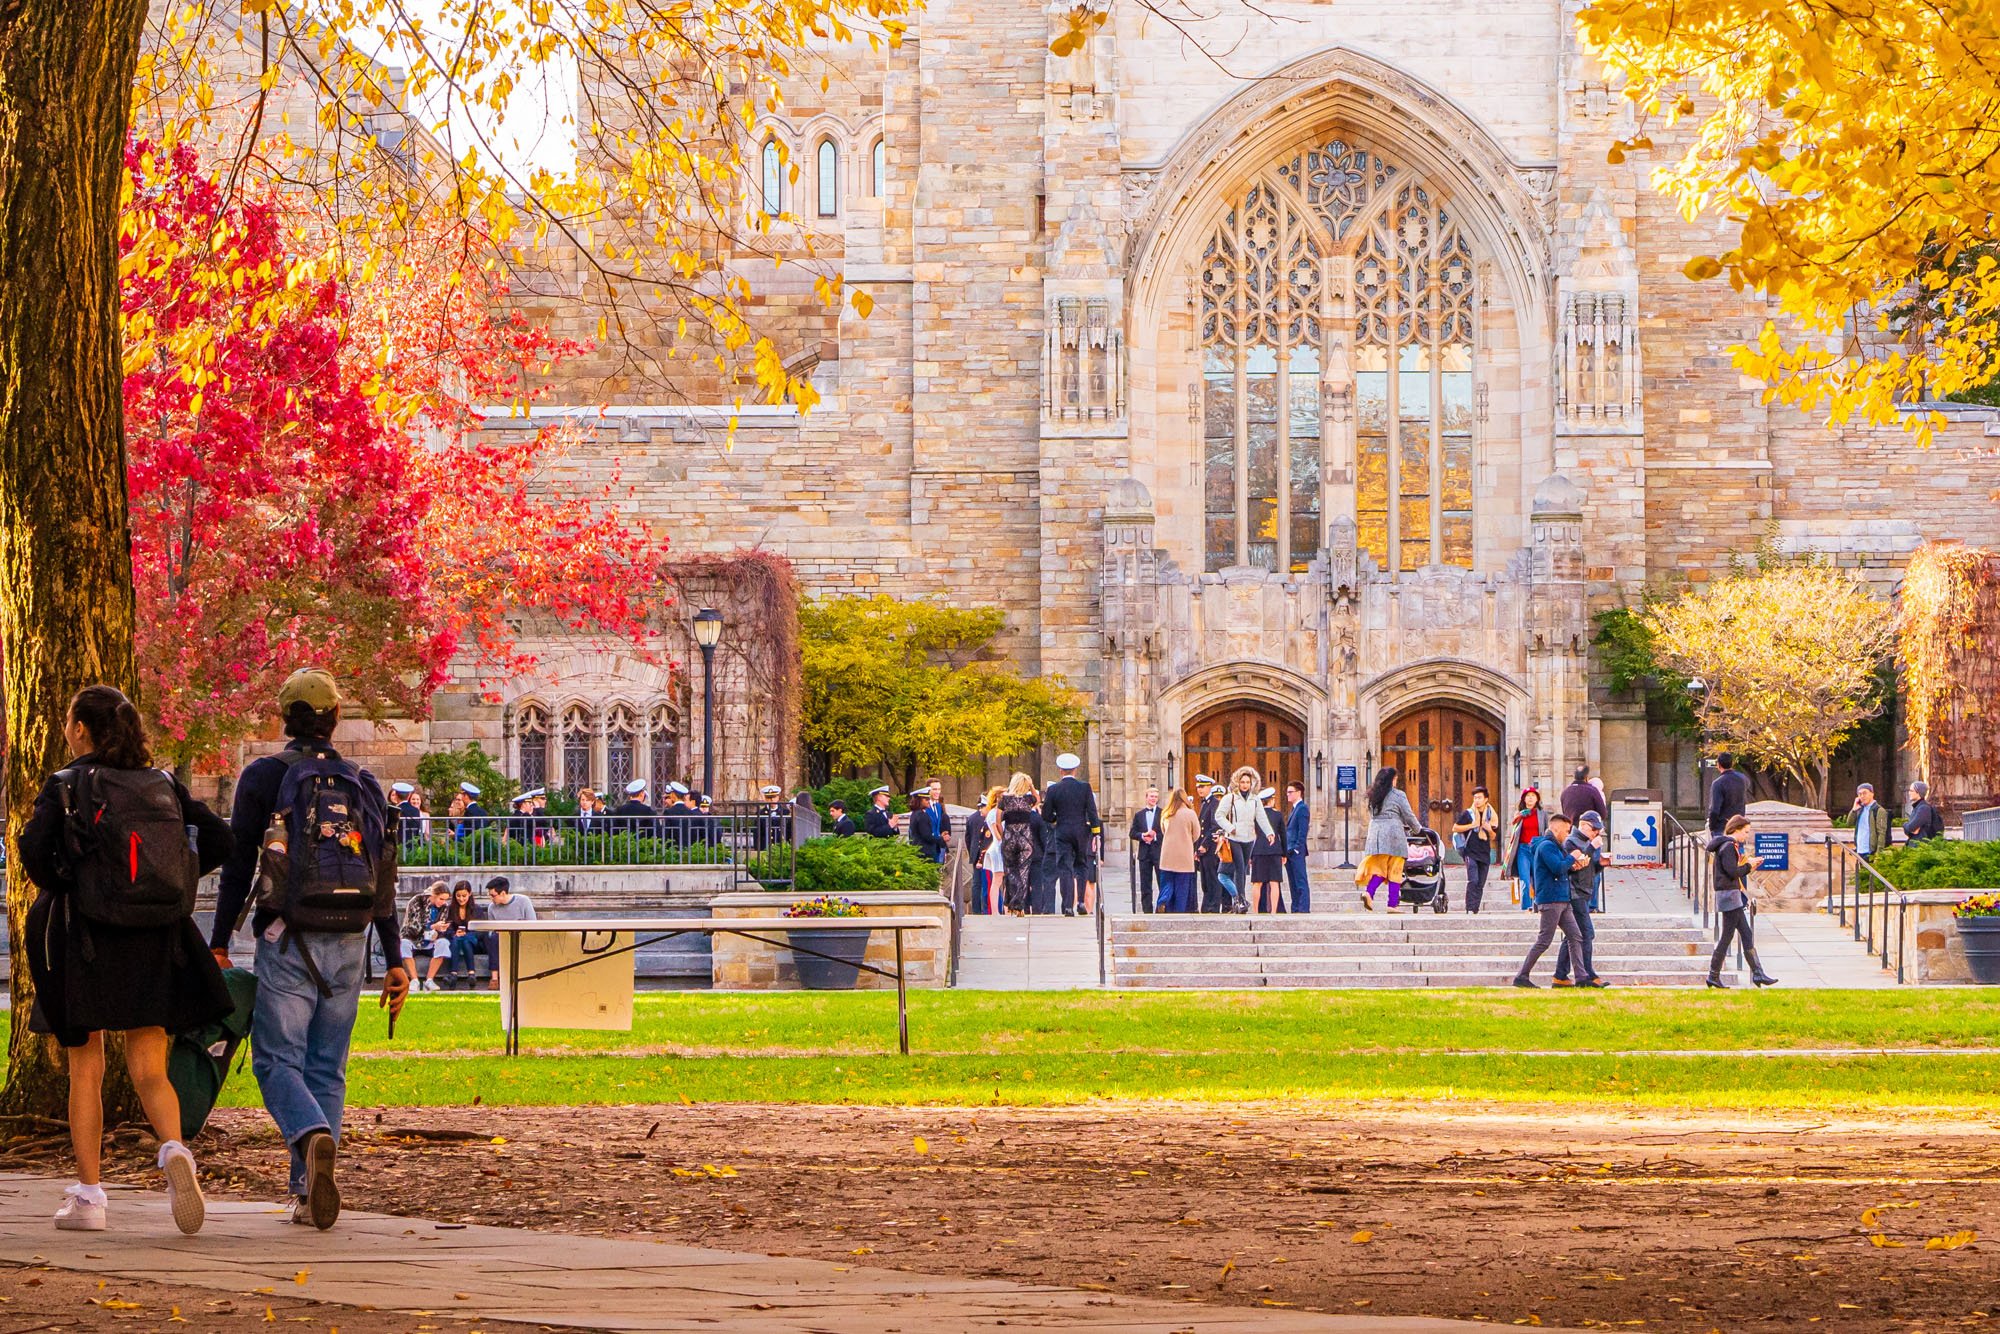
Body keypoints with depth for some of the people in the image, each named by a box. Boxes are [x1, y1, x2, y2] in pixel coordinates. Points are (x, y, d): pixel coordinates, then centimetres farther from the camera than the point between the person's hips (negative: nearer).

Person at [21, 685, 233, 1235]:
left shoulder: (67, 784, -4)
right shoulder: (164, 785, 7)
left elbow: (35, 846, -19)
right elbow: (220, 841, 1)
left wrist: (56, 888, -1)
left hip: (85, 939, -3)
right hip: (155, 943, 3)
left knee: (85, 1072, 8)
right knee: (149, 1071, 3)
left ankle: (88, 1196, 6)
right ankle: (173, 1149, -26)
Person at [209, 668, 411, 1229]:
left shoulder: (262, 777, -1)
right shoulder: (363, 784, 9)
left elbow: (238, 867, -4)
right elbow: (384, 879, 8)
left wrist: (218, 944, 0)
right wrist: (395, 961, 11)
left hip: (287, 942, -3)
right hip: (347, 946, 3)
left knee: (278, 1060, -2)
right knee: (327, 1067, 9)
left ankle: (313, 1138, -32)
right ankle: (308, 1193, 5)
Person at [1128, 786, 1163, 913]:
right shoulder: (1139, 815, 13)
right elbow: (1132, 833, 10)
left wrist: (1156, 836, -14)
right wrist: (1142, 836, -8)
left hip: (1159, 851, -3)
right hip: (1144, 853, 3)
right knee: (1145, 884, 4)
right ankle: (1147, 910, 7)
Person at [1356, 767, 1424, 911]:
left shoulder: (1373, 795, 14)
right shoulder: (1397, 795, -2)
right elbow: (1408, 816, 2)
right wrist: (1418, 829, 22)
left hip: (1375, 834, 5)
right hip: (1393, 834, -5)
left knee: (1379, 867, 6)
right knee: (1395, 871, 0)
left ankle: (1369, 892, -20)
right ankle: (1392, 905, -2)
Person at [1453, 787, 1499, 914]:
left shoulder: (1491, 815, 13)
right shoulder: (1468, 813, 2)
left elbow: (1493, 838, 18)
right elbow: (1455, 828, 0)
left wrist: (1490, 830, -4)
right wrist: (1471, 826, -9)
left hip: (1485, 854, 4)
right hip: (1471, 852, -4)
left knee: (1480, 884, 4)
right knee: (1473, 881, -17)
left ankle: (1475, 910, 9)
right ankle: (1470, 909, -19)